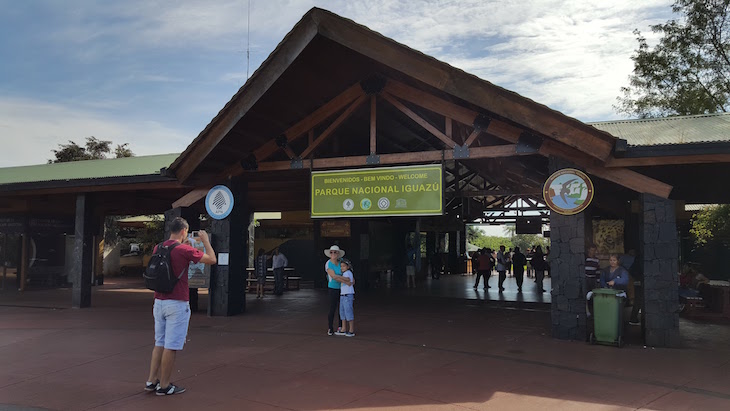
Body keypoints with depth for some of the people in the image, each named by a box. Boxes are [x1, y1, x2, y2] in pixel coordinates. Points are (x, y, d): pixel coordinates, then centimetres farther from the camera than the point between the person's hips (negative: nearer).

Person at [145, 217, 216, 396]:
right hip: (177, 304, -8)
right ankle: (164, 386, 9)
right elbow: (212, 259, -11)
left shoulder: (158, 248, 7)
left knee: (159, 343, 17)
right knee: (171, 346, 1)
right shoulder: (184, 250, -15)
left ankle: (151, 381, 20)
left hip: (159, 301, 8)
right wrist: (205, 240, 3)